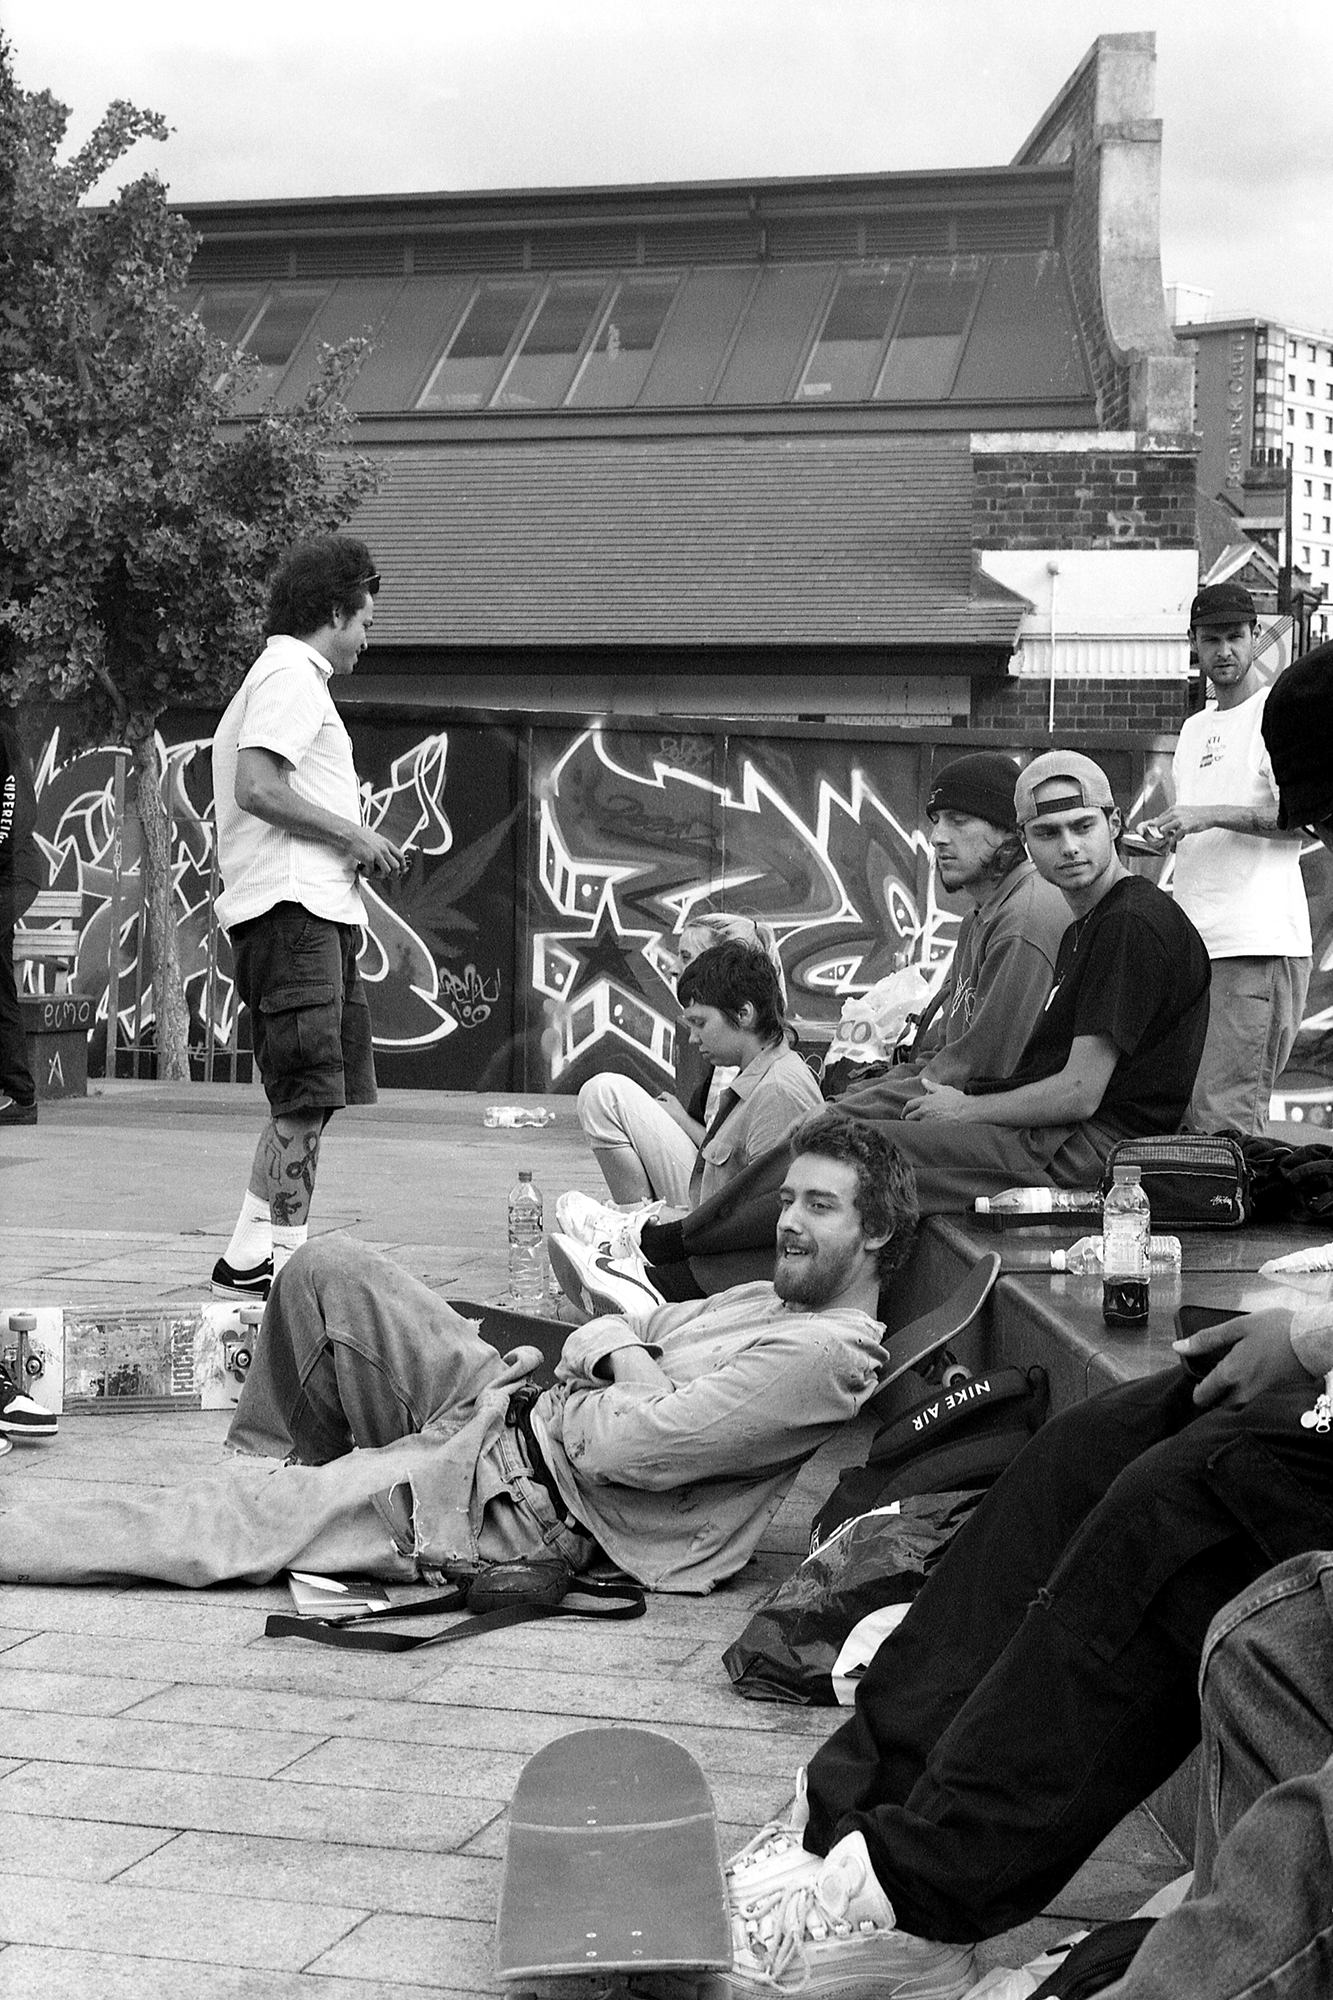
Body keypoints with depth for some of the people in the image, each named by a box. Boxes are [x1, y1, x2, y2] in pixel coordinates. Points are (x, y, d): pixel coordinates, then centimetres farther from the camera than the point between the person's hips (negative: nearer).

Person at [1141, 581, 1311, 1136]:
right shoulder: (1194, 728, 25)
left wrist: (1209, 815, -18)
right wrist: (1165, 835, 10)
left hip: (1257, 944, -8)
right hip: (1193, 944, 8)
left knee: (1223, 1118, -15)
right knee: (1181, 1114, 4)